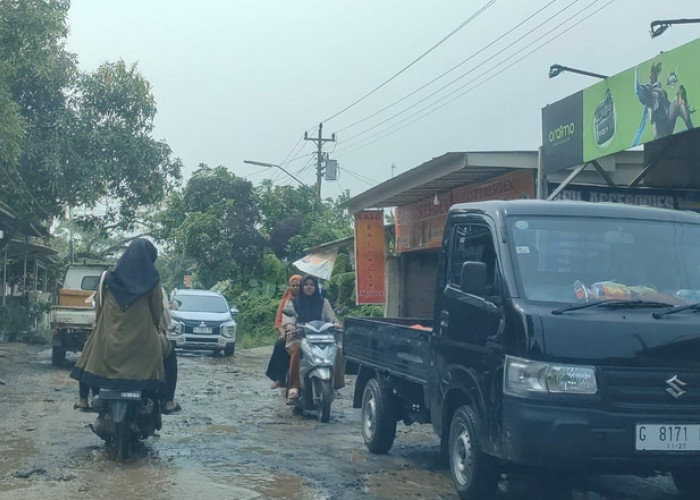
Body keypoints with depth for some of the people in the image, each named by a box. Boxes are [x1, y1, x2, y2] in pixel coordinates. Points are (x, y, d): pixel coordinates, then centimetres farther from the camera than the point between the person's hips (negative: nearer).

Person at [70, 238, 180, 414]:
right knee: (168, 353, 24)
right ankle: (168, 401, 17)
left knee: (89, 353, 32)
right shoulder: (152, 278, -2)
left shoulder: (110, 276, 4)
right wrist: (155, 331, 18)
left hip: (108, 342, 2)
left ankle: (83, 399, 27)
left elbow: (98, 306, 10)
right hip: (143, 342, -2)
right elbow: (157, 310, 2)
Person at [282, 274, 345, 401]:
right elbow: (288, 316, -1)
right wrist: (289, 325, -25)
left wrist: (336, 323, -17)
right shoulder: (292, 302, 16)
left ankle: (336, 384, -18)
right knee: (297, 350, -38)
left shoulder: (323, 302, 22)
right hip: (298, 338, -2)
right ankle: (293, 387, -39)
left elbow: (330, 315, 7)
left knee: (337, 351, -26)